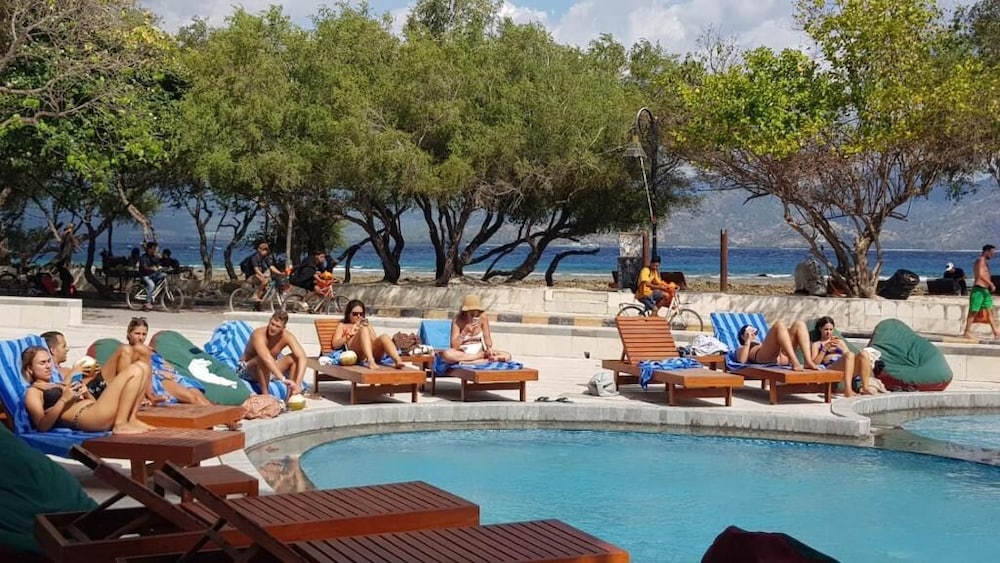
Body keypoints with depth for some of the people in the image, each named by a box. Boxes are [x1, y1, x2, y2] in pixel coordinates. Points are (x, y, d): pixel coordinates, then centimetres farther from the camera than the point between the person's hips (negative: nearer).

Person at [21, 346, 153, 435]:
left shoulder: (60, 385, 32)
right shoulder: (33, 392, 9)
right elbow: (42, 426, -9)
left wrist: (86, 393, 4)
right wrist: (63, 400, -18)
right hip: (85, 417, -8)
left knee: (143, 368, -1)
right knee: (135, 371, -17)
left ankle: (130, 419, -7)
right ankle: (121, 424, -19)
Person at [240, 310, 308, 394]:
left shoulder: (287, 337, -17)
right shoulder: (259, 335, -31)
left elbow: (302, 357, -28)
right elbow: (266, 358, -47)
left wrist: (298, 384, -41)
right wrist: (283, 379, -57)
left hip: (270, 370, 5)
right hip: (247, 369, -5)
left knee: (295, 357, -16)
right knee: (263, 359, -37)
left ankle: (291, 397, -16)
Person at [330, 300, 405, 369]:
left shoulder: (367, 325, 37)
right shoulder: (343, 326, 28)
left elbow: (376, 341, 21)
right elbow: (335, 345, 11)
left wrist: (368, 328, 7)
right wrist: (350, 334, 0)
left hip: (372, 353, 3)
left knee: (384, 337, -29)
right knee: (364, 330, -31)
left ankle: (397, 360, -58)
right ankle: (371, 361, -55)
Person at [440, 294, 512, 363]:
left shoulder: (483, 317, -5)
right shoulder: (458, 320, -13)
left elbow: (487, 337, 3)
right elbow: (454, 346, -17)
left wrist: (489, 348, -17)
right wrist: (465, 331, -29)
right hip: (463, 353, -3)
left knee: (507, 356, -20)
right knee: (447, 354, -38)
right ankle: (482, 356, -23)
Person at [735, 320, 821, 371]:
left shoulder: (762, 344, 44)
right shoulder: (741, 348, 30)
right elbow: (742, 360, 4)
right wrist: (748, 341, 8)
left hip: (783, 357, 5)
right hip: (766, 358, -5)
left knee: (799, 324, -9)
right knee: (779, 325, -25)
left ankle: (808, 361, -31)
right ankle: (795, 362, -44)